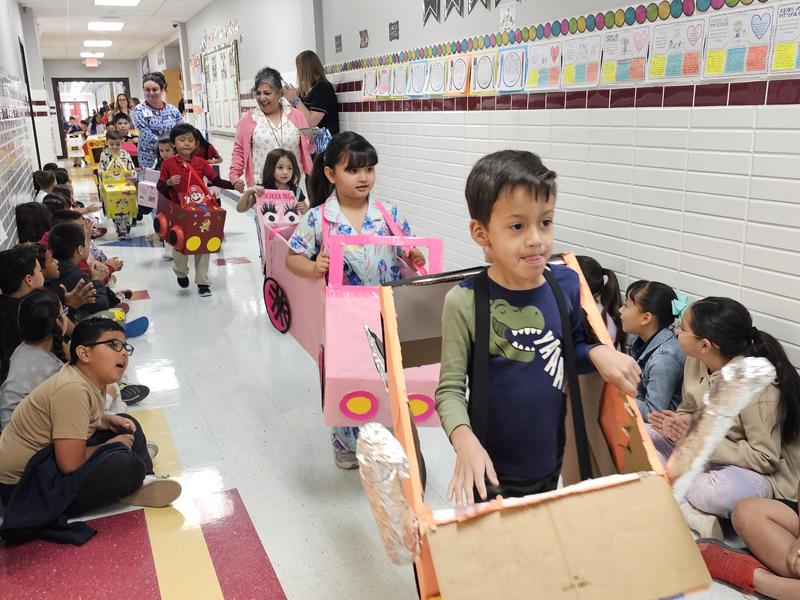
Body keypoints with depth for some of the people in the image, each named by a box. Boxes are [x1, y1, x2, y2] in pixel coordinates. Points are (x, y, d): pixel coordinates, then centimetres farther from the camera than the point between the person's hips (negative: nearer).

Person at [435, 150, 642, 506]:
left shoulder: (566, 284, -7)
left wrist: (598, 353, -12)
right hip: (492, 469, -4)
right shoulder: (465, 302, -19)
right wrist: (464, 440, -31)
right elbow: (450, 388, -15)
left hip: (550, 460, 4)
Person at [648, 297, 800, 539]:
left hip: (757, 472, -8)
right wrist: (678, 422, -15)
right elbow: (690, 410, 9)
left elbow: (765, 459, -23)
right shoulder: (696, 361, -7)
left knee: (712, 491, -40)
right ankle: (695, 518, -19)